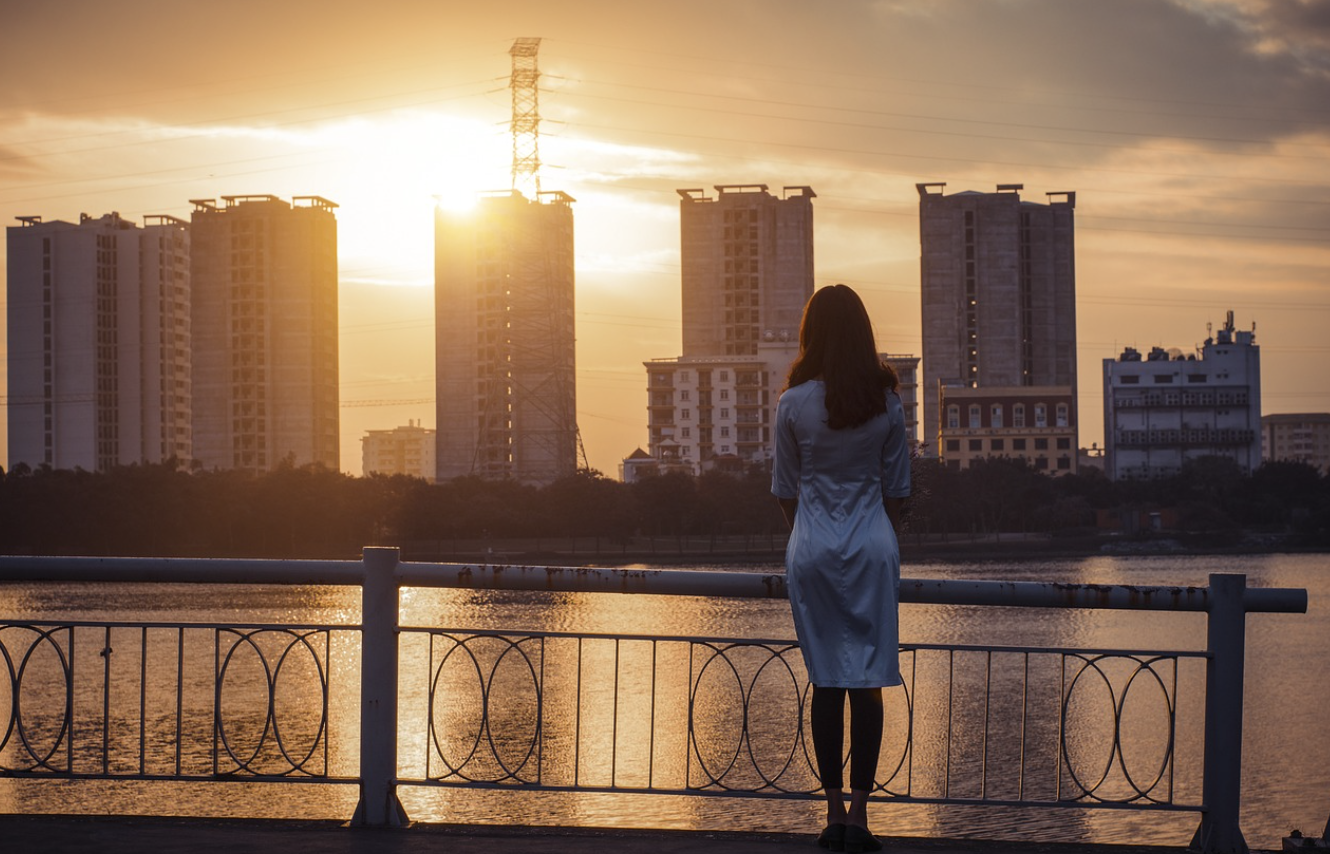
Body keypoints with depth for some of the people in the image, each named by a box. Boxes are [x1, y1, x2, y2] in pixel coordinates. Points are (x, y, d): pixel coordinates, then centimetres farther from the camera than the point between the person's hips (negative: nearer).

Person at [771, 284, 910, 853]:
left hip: (812, 549, 0)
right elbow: (897, 490, 5)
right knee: (868, 681, 1)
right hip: (874, 547, 0)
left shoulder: (794, 405, -4)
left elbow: (786, 491, 3)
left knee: (826, 682, 6)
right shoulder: (886, 404, -1)